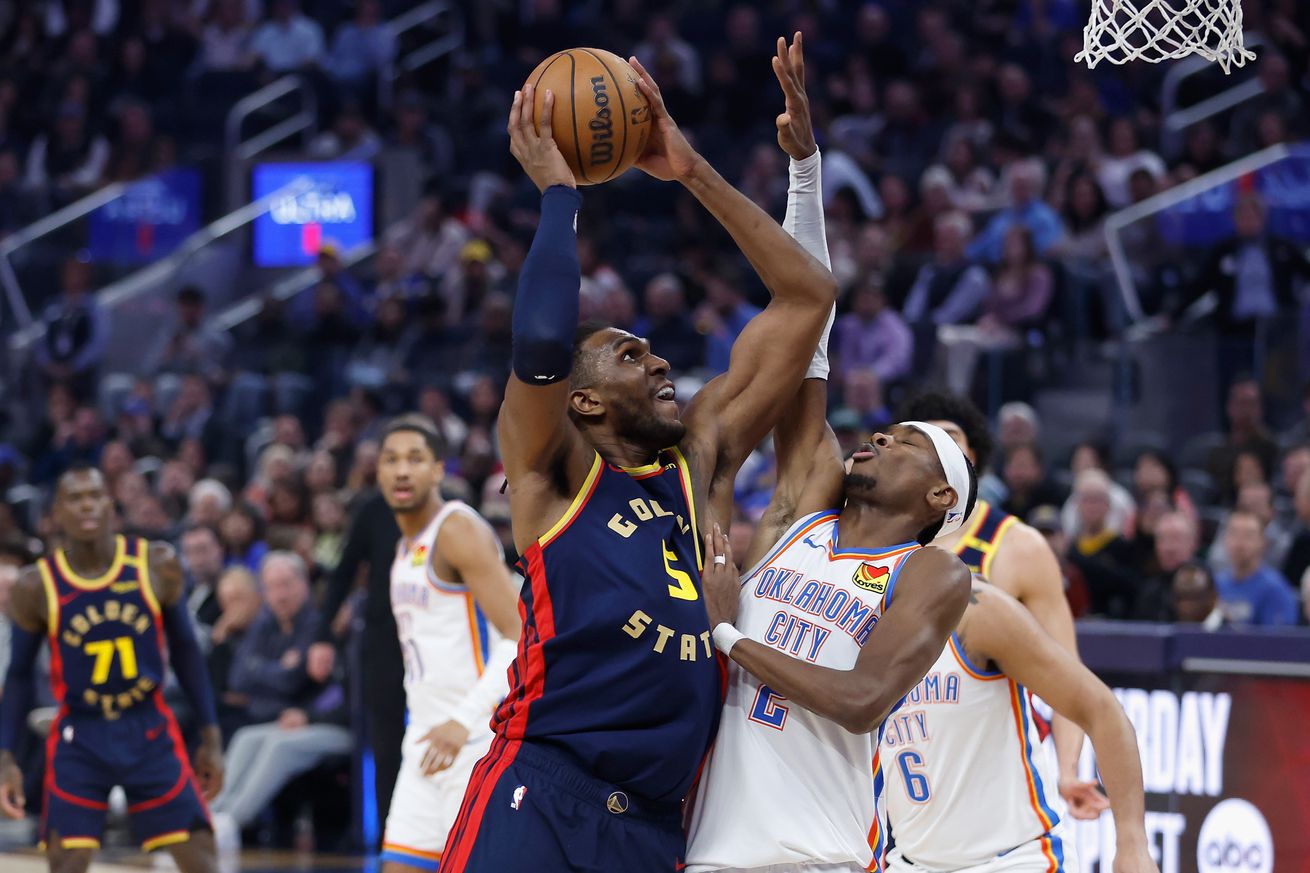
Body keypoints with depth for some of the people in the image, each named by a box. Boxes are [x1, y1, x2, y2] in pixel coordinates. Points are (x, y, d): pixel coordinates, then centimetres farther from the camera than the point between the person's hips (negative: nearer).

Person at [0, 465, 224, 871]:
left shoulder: (156, 565, -7)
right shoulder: (37, 587, -9)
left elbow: (184, 650, 5)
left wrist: (210, 737, 5)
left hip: (150, 732, 1)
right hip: (79, 739, -1)